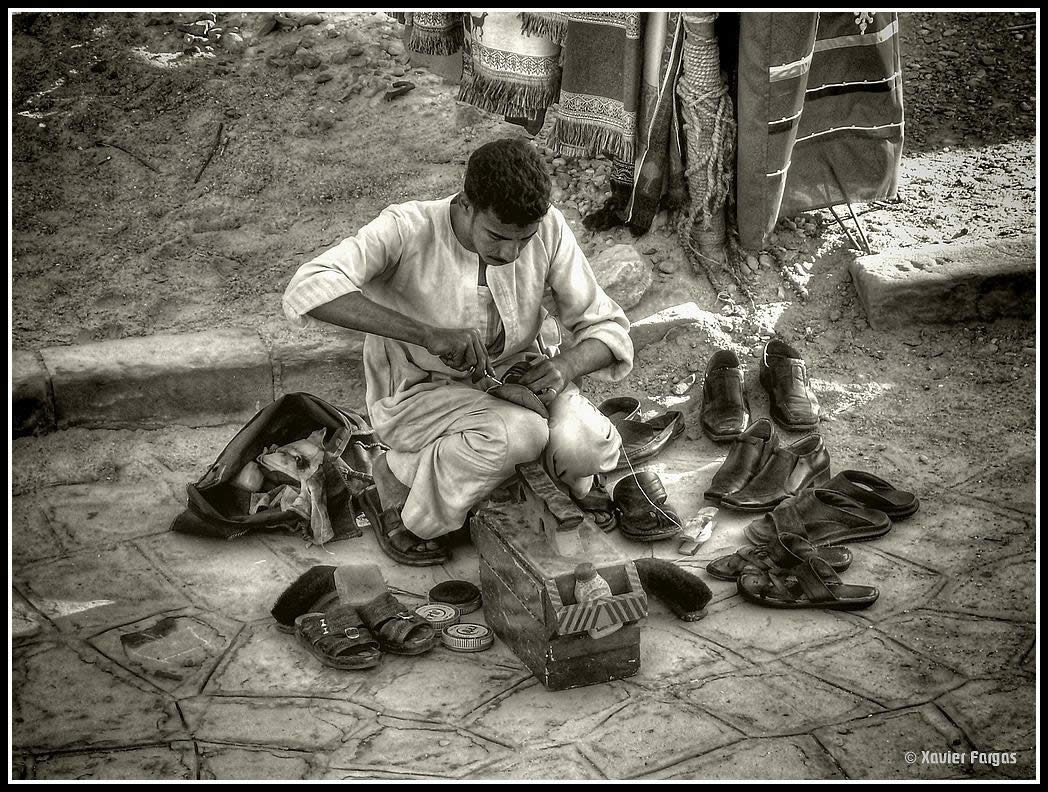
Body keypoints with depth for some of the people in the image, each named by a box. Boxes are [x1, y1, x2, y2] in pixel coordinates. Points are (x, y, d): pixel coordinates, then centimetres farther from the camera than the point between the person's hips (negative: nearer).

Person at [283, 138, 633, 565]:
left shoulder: (548, 227, -16)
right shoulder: (408, 229, -27)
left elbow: (608, 328, -9)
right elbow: (308, 289, -41)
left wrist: (566, 365, -32)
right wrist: (429, 334, -46)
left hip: (516, 373, 3)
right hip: (419, 392, -3)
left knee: (588, 449, -25)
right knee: (518, 433, -32)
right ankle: (402, 479, -4)